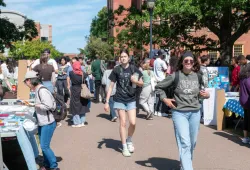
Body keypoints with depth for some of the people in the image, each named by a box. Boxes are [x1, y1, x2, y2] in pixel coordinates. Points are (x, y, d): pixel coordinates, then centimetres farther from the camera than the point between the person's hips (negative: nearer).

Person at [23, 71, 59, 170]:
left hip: (48, 123, -9)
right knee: (43, 145, 16)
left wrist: (34, 105, -14)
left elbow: (48, 105, -25)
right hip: (42, 123, 9)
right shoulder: (37, 90, 8)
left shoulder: (42, 91, -20)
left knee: (45, 146, -3)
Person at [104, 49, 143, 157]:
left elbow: (141, 84, 7)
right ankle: (124, 147, 13)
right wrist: (107, 102, -4)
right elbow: (111, 86, 0)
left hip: (131, 100, 1)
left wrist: (135, 81, -17)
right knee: (123, 123, 1)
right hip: (119, 100, -1)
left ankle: (129, 141, 23)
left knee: (133, 123, -6)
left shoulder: (134, 69, -1)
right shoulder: (116, 70, -4)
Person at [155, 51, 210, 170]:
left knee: (192, 142, 14)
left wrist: (206, 95, -4)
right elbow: (158, 87, 3)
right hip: (179, 113, -4)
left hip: (195, 113, 5)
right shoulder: (175, 76, -6)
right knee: (184, 143, -14)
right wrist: (164, 99, -7)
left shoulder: (197, 77, 5)